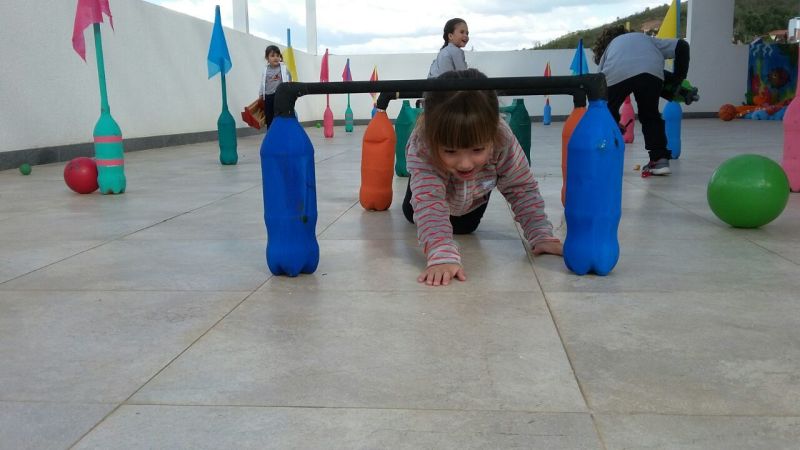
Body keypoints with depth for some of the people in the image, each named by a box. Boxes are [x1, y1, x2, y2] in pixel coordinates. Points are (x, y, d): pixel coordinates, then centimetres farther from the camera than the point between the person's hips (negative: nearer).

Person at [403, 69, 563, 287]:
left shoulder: (504, 142, -45)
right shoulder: (421, 148, -51)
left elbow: (523, 189, -30)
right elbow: (429, 203, -58)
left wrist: (541, 236, -39)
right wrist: (442, 256, -74)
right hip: (433, 183, 0)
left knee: (464, 226, 20)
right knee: (414, 214, 25)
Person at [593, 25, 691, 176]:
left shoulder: (607, 50, 42)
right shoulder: (646, 38, 43)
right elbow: (681, 46, 31)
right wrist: (679, 78, 33)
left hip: (616, 75, -1)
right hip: (651, 72, 1)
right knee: (650, 115, 22)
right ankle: (660, 159, 15)